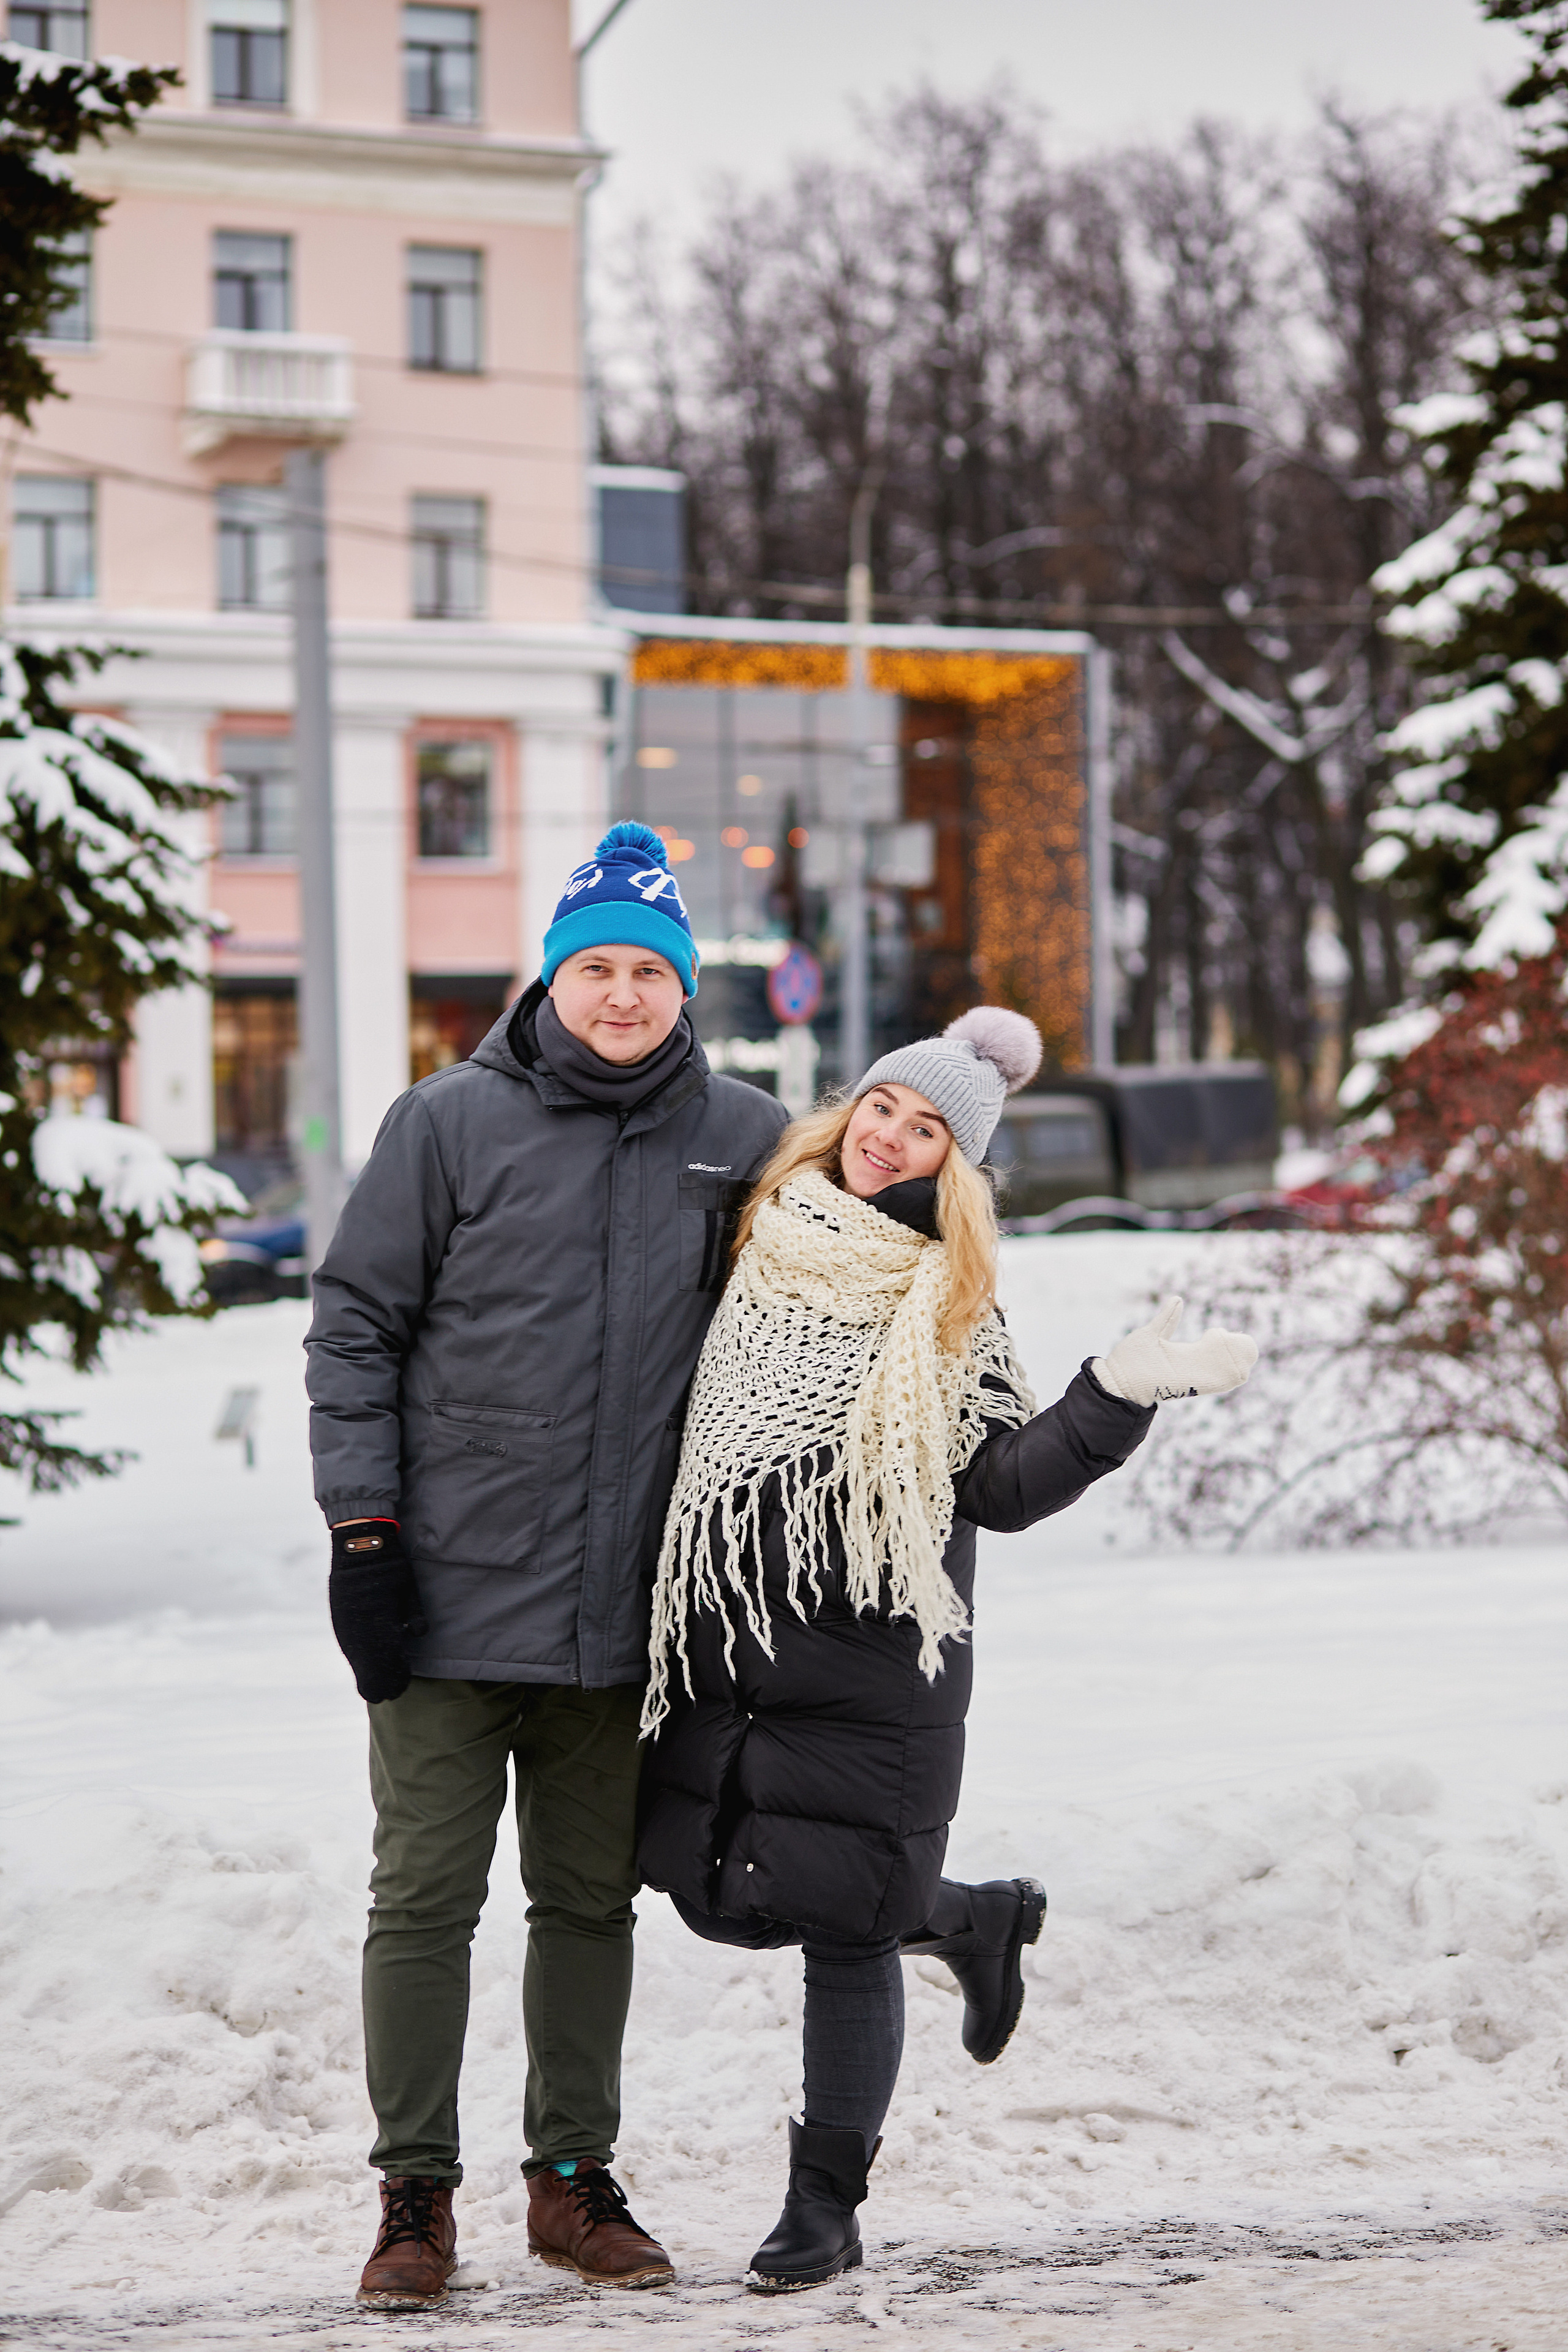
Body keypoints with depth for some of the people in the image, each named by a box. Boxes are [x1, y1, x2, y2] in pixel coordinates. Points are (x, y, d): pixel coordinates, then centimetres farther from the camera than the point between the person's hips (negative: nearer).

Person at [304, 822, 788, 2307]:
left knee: (592, 1899, 11)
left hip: (622, 1607, 3)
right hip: (452, 1589, -2)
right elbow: (355, 1328, -1)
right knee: (426, 1895, 0)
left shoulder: (742, 1140, 5)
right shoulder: (451, 1124, -2)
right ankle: (415, 2192, 9)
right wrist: (363, 1531, -8)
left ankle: (575, 2176, 23)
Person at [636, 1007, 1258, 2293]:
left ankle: (826, 2207, 13)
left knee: (842, 1922, -2)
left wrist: (1119, 1395, -20)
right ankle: (970, 1916, 30)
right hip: (723, 1641, 5)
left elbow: (1002, 1487, -11)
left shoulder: (950, 1304, -3)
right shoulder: (760, 1238, 7)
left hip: (870, 1657, -4)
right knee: (717, 1890, 6)